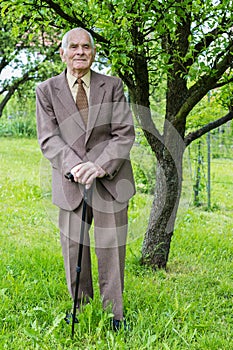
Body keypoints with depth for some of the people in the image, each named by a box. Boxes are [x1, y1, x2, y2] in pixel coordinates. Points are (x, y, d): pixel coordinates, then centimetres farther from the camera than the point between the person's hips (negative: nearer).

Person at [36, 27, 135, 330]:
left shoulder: (112, 86, 4)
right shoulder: (47, 90, 4)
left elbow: (124, 134, -2)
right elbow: (48, 138, -3)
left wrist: (101, 166, -18)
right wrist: (74, 165, -21)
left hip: (111, 179, -1)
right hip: (71, 182, 1)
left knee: (111, 246, 2)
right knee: (73, 246, 6)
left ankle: (113, 312, 16)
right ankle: (81, 307, 24)